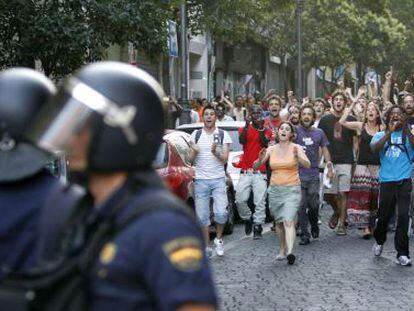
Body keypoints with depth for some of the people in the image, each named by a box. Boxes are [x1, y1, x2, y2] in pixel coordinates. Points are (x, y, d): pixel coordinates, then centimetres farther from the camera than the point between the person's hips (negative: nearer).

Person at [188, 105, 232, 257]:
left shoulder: (223, 135, 4)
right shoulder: (196, 135, 9)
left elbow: (225, 159, -2)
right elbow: (190, 160, 7)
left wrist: (215, 152, -21)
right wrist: (194, 152, -14)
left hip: (218, 179, -2)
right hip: (201, 180, 2)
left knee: (221, 212, -15)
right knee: (202, 216, 2)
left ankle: (218, 239, 9)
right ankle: (207, 247, 13)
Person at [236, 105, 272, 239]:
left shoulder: (267, 131, 8)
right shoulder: (244, 129, 11)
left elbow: (265, 143, -9)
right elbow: (241, 140, -9)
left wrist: (261, 128, -16)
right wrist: (247, 125, -17)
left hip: (260, 172, -1)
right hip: (245, 171, 1)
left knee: (260, 201, -7)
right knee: (240, 199, -6)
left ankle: (257, 227, -2)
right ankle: (247, 218, 19)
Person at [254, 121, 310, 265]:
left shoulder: (296, 148, -3)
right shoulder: (271, 149, 6)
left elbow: (307, 165, -17)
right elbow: (255, 166, 5)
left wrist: (298, 157, -37)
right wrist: (260, 160, -18)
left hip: (292, 190, -4)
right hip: (275, 189, 4)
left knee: (288, 221, -19)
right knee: (279, 222, 13)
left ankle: (290, 252, -30)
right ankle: (282, 250, 28)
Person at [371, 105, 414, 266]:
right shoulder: (381, 135, 9)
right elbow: (375, 148, -11)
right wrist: (389, 132, -19)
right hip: (387, 180, 1)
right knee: (384, 215, 8)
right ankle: (379, 241, 37)